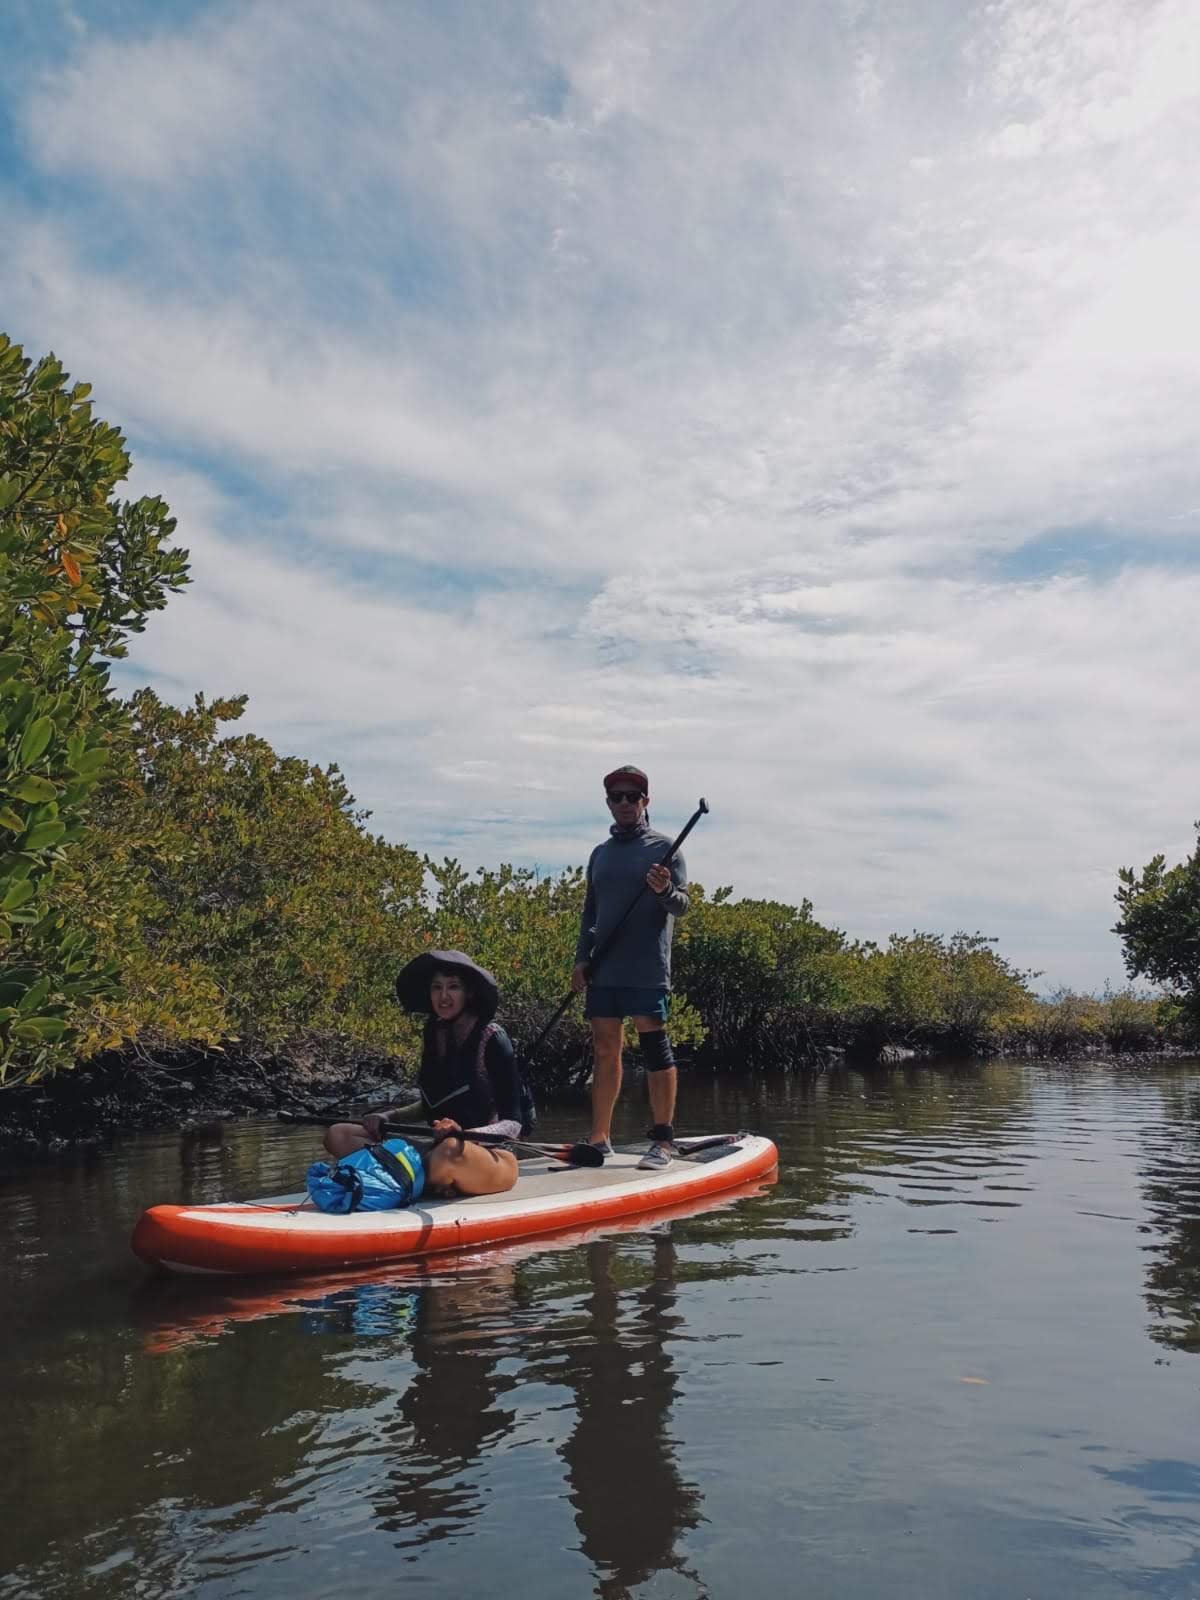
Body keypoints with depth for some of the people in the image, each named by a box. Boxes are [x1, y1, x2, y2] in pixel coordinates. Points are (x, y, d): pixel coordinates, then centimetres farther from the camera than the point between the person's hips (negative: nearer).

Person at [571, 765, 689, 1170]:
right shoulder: (600, 853, 17)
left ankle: (662, 1141, -1)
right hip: (603, 969, 5)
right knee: (605, 1049, 8)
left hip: (647, 969, -5)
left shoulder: (663, 847, 2)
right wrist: (581, 958, 11)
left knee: (654, 1046, -5)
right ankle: (600, 1139, 15)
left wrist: (665, 890, -27)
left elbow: (682, 904, -5)